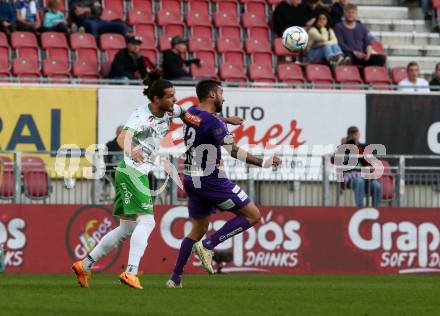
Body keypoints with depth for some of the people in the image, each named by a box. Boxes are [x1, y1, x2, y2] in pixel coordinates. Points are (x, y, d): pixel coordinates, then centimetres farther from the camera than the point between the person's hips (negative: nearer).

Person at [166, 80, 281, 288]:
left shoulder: (191, 113, 6)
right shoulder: (213, 121, -18)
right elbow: (233, 151, -25)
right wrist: (263, 163, -23)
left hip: (191, 179, 8)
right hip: (210, 180, -8)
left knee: (199, 228, 20)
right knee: (253, 216, -2)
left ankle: (175, 278, 15)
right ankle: (208, 246, -8)